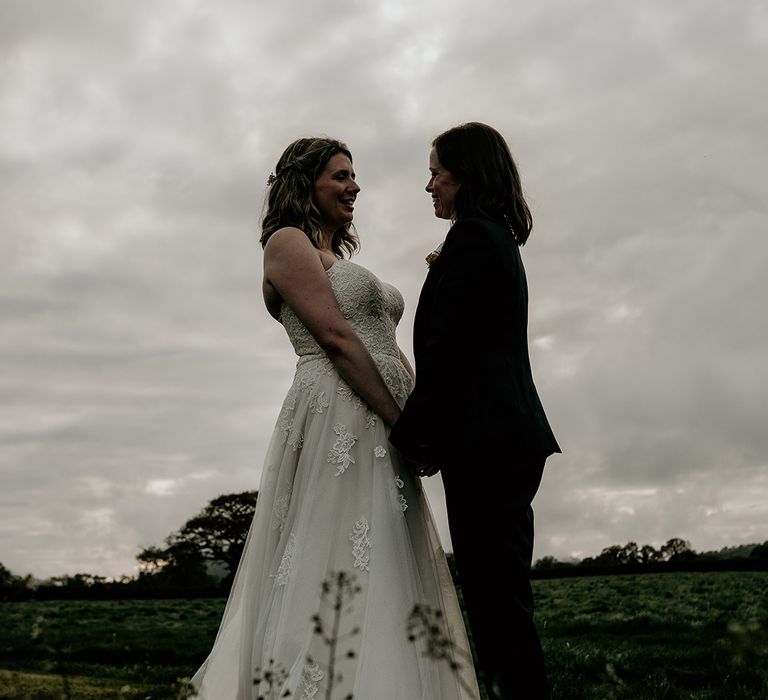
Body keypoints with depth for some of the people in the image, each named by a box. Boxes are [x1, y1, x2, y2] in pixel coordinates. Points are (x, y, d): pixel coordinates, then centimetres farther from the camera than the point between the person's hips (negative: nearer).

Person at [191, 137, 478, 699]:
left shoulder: (342, 257, 27)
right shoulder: (288, 241, 1)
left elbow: (391, 350, 20)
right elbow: (336, 336, -11)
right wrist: (402, 421, -14)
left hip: (379, 430, 9)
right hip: (337, 417, -9)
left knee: (382, 578, 6)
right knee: (339, 573, -13)